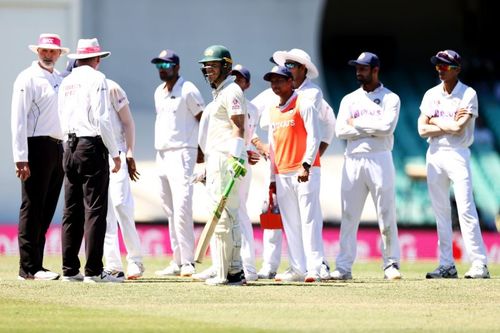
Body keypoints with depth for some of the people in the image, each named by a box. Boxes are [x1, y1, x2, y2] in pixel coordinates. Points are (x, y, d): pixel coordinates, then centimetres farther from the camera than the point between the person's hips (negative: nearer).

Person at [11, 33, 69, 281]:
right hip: (37, 146, -8)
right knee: (32, 209, -7)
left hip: (58, 147, 8)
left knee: (47, 210, 8)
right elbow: (18, 120, -11)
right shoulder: (27, 79, -5)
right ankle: (28, 268, -7)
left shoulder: (60, 81, 18)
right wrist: (21, 158, -18)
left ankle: (36, 266, 12)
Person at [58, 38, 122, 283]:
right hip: (92, 146, -7)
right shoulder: (96, 79, -5)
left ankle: (70, 270, 9)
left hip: (69, 148, 7)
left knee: (71, 210, 8)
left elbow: (62, 119, 16)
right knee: (95, 210, -7)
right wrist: (115, 153, -7)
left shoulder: (66, 82, 16)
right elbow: (102, 119, -12)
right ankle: (93, 271, -11)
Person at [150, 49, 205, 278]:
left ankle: (188, 261, -16)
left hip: (181, 153, -8)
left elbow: (203, 120, -6)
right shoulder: (159, 93, 17)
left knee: (181, 208, -15)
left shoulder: (188, 91, -6)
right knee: (170, 210, 7)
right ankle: (178, 261, 9)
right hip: (161, 154, 8)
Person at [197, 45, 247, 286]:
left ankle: (224, 273, -11)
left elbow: (238, 126, -18)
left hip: (226, 159, -11)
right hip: (215, 159, 11)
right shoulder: (218, 94, 22)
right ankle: (234, 270, 13)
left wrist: (235, 158, -29)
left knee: (223, 217, -11)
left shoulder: (231, 91, -8)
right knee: (228, 217, 10)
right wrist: (208, 166, 24)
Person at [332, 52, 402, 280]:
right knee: (348, 216, 1)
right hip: (353, 159, 3)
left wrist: (357, 123, -5)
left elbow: (387, 126, -13)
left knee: (387, 214, -3)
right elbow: (341, 131, 2)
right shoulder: (349, 99, 15)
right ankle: (344, 267, 2)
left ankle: (391, 264, 2)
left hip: (379, 159, -3)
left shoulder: (390, 98, 4)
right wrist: (372, 129, -7)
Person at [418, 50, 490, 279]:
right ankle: (446, 265, 8)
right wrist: (450, 125, -8)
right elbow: (423, 130, 1)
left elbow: (459, 127, -16)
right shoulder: (431, 95, 10)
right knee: (440, 211, 5)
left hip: (458, 155, -5)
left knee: (465, 209, -12)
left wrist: (436, 122, -2)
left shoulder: (468, 95, -4)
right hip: (435, 155, 5)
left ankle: (479, 264, -13)